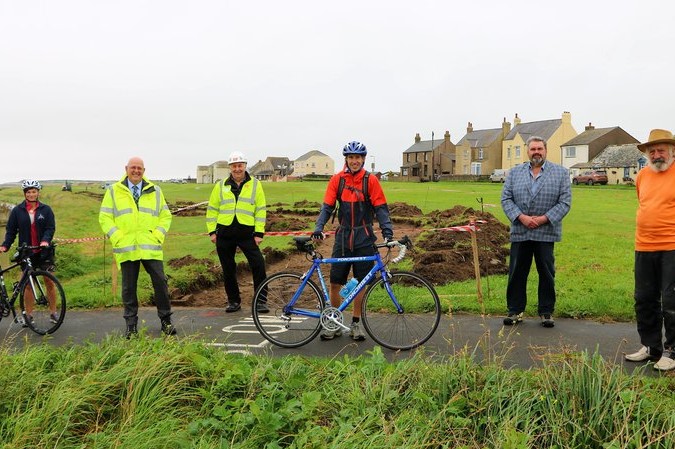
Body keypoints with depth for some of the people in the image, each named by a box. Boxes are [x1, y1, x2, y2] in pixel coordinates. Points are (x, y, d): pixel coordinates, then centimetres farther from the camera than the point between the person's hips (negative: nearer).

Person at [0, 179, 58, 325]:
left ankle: (53, 313, 11)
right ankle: (28, 315, 14)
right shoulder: (17, 211, 3)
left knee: (50, 282, 0)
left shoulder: (46, 210, 2)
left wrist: (45, 240, -23)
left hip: (44, 251, -1)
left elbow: (51, 228, -5)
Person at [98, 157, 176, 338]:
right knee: (129, 287, 5)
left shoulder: (155, 191, 12)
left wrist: (158, 235, -2)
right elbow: (104, 218, 6)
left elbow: (165, 216, 12)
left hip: (151, 248, 1)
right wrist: (117, 238, -5)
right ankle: (131, 325, 16)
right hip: (126, 248, -1)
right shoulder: (113, 191, 8)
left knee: (160, 282, -1)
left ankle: (166, 320, 12)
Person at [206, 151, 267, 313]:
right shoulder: (221, 186, 9)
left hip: (247, 233, -2)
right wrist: (212, 231, 4)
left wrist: (259, 233, -5)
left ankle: (260, 301, 0)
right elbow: (212, 209, 12)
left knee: (258, 264, -11)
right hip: (224, 233, 2)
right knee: (228, 269, 9)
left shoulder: (255, 185, 4)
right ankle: (233, 301, 24)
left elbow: (261, 210, 2)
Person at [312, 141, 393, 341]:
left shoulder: (370, 180, -2)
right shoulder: (337, 180, 3)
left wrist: (387, 230, -17)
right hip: (343, 236, 1)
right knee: (335, 282, 1)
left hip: (364, 238, -1)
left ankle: (356, 324, 18)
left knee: (361, 283, 4)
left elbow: (380, 207, -4)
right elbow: (327, 207, 0)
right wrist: (318, 227, -14)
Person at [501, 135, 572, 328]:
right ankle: (515, 310, 16)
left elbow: (565, 202, -2)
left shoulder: (561, 173, 3)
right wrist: (521, 217, -12)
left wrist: (544, 219, -13)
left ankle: (546, 312, 17)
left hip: (546, 232, -2)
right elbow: (506, 199, 3)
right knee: (516, 273, 5)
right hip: (519, 232, 2)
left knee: (547, 274, 5)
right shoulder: (514, 172, 9)